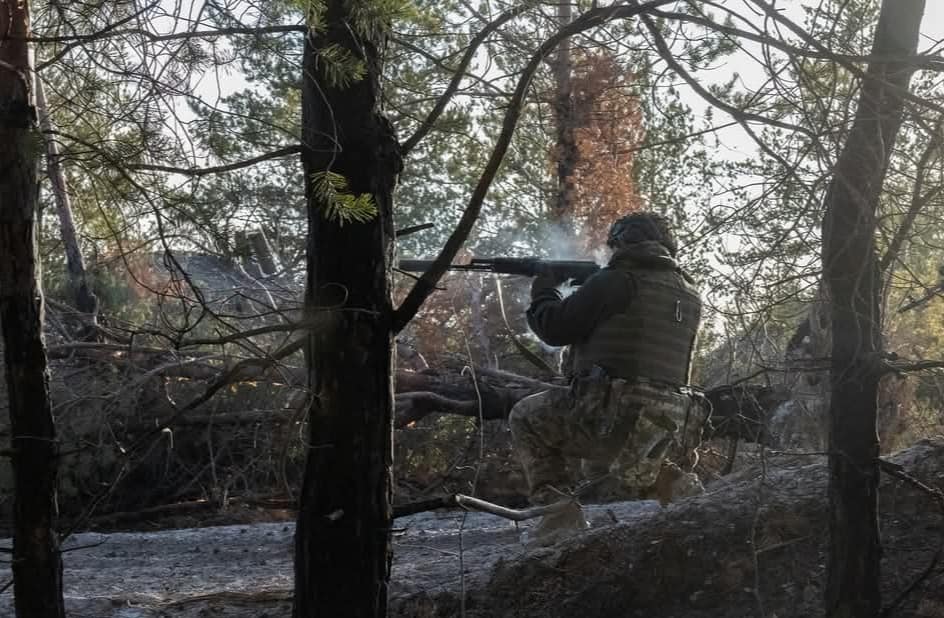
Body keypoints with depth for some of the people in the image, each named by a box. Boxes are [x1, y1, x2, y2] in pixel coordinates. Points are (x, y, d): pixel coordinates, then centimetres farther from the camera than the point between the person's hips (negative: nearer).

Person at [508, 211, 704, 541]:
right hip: (664, 432, 8)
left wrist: (544, 290, 17)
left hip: (613, 419, -8)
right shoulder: (690, 295, 13)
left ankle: (562, 516, 2)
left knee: (525, 417, 14)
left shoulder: (617, 281, -8)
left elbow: (555, 329, -3)